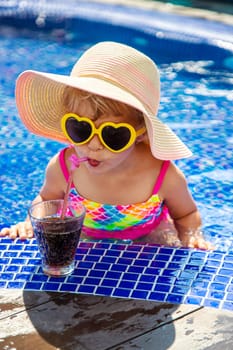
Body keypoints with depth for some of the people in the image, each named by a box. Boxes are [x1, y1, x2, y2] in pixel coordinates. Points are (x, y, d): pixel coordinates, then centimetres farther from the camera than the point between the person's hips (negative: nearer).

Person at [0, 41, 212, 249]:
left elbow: (187, 216, -3)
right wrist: (32, 223, -16)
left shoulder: (165, 177, -27)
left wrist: (192, 237, -23)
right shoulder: (62, 168, -23)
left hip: (147, 239, -1)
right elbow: (47, 200, 3)